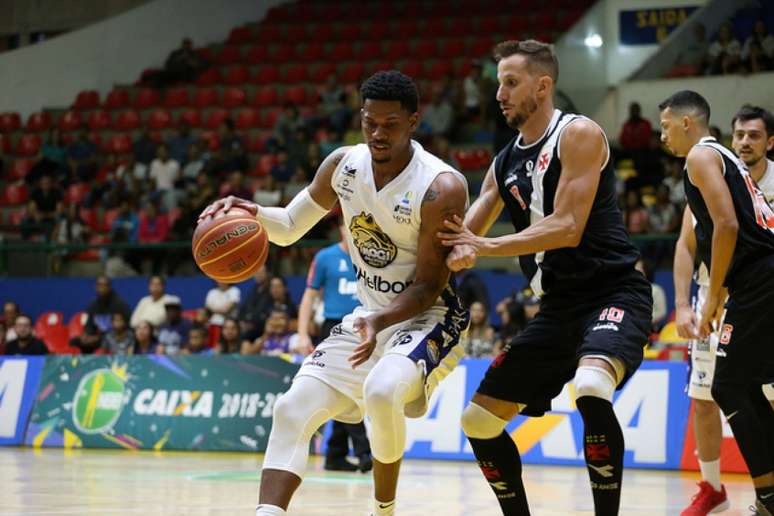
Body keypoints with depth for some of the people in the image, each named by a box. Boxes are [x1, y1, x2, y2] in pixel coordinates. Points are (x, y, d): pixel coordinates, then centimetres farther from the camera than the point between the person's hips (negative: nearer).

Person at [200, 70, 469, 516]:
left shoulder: (441, 187, -22)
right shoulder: (344, 165, -3)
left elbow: (429, 285, -18)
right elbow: (290, 226, 9)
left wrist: (381, 321, -35)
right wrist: (250, 213, -12)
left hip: (428, 317, -7)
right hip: (370, 316, 7)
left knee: (382, 391, -34)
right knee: (293, 410, -7)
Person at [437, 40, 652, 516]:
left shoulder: (578, 135, -10)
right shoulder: (505, 163, 13)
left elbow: (567, 228, -19)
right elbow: (461, 238, 11)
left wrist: (483, 246, -18)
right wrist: (459, 252, -14)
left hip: (614, 293, -8)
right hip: (559, 307, 8)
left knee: (591, 390, -38)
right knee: (480, 420, 8)